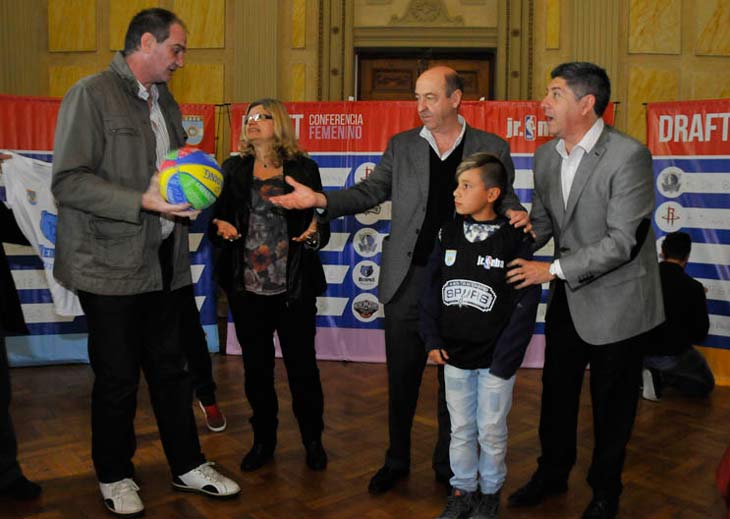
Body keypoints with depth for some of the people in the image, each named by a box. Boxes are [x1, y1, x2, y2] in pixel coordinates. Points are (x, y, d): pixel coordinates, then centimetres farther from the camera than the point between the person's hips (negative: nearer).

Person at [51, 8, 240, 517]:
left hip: (165, 262, 6)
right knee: (117, 378, 7)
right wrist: (143, 202, -24)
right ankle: (115, 477, 28)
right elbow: (68, 182, -16)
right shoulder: (91, 94, -10)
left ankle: (188, 466, 29)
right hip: (112, 266, -6)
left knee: (172, 368, 14)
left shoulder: (166, 102, 12)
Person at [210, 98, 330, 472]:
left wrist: (315, 232, -18)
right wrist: (221, 228, -13)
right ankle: (263, 439, 29)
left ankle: (313, 439, 26)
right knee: (256, 366, 11)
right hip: (247, 287, 2)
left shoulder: (303, 168, 3)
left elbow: (321, 225, 4)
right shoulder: (233, 169, 9)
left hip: (294, 287, -2)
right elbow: (216, 220, 9)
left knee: (302, 364, 6)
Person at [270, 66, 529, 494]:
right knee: (402, 378, 11)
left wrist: (515, 214, -16)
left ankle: (448, 464, 32)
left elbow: (504, 200, 7)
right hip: (408, 278, 1)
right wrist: (321, 199, -9)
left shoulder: (492, 149, 2)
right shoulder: (402, 146, 6)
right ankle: (397, 461, 31)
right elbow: (369, 193, 5)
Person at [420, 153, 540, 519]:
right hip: (455, 355, 4)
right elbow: (432, 287, 5)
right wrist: (432, 340, -1)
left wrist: (506, 358, -13)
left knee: (491, 431, 11)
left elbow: (526, 302, -11)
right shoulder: (450, 232, 1)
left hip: (495, 358, -3)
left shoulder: (515, 238, -11)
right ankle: (462, 489, 34)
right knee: (460, 428, 16)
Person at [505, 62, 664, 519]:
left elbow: (622, 241, -24)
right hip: (567, 298, 6)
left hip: (615, 302, -6)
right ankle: (553, 473, 42)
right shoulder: (546, 156, 1)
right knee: (557, 391, 19)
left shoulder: (629, 156, -20)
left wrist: (554, 269, -23)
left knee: (611, 404, 12)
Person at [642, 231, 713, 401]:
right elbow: (701, 333, -3)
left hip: (637, 349, 5)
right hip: (670, 355, -4)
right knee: (706, 385, 20)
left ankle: (639, 372, 7)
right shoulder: (693, 287, -13)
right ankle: (660, 377, -5)